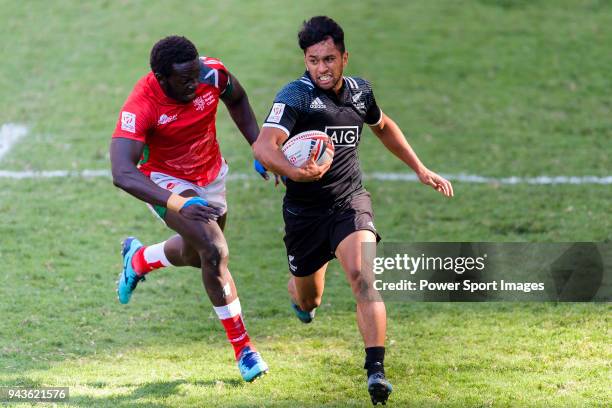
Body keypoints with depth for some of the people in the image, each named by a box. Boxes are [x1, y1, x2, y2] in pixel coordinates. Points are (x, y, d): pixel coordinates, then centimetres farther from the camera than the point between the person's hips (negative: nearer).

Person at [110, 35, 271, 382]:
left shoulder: (213, 73, -22)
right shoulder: (141, 106, -35)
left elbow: (237, 100, 4)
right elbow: (123, 174, -43)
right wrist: (179, 204, -54)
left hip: (211, 174, 6)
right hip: (166, 181, -6)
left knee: (196, 256, 23)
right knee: (215, 252, -23)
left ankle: (138, 259, 54)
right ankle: (242, 346, -8)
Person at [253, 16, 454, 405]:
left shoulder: (359, 91, 0)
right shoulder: (296, 96, -17)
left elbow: (383, 126, 24)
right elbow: (264, 146, -33)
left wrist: (421, 170, 23)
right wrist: (294, 172, -53)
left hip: (350, 202, 1)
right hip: (305, 210, -1)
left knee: (362, 276, -25)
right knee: (308, 303, 15)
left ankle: (377, 372, -28)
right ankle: (299, 289, 56)